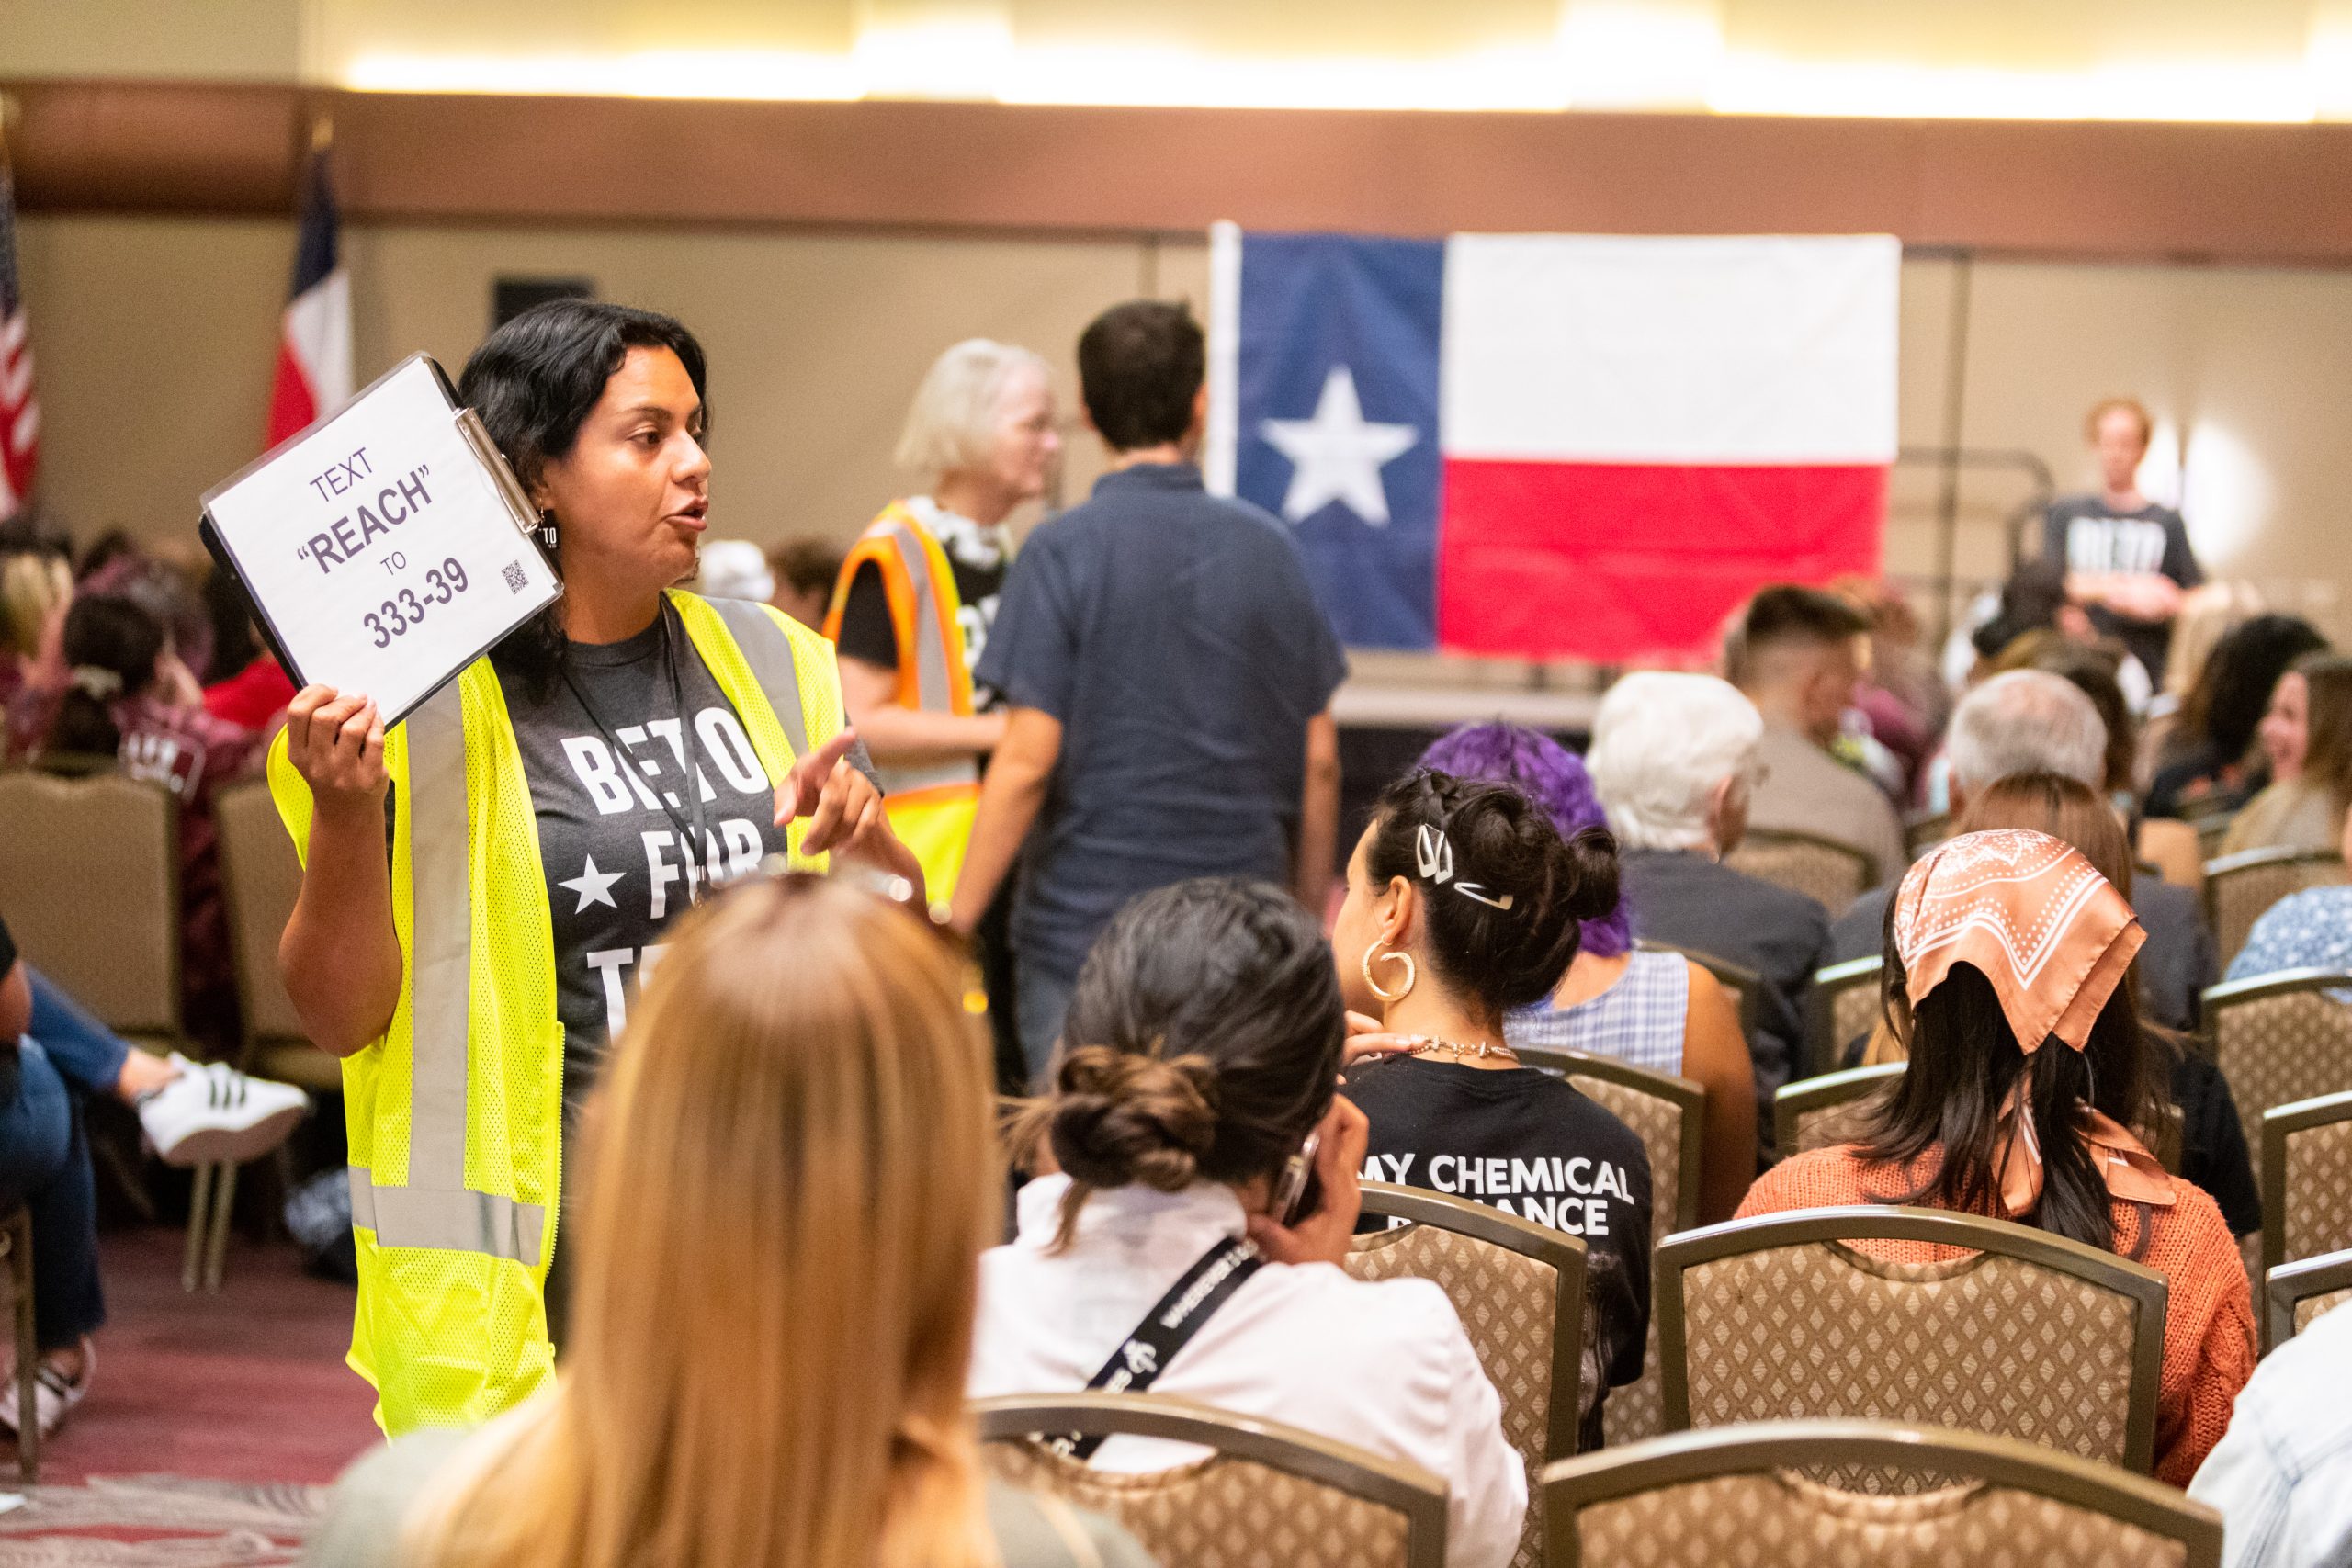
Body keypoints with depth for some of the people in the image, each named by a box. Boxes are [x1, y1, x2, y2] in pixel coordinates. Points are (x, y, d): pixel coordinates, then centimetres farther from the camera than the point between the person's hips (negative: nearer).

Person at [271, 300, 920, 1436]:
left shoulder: (766, 664, 9)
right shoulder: (430, 705, -6)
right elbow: (341, 1018, -4)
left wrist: (869, 844, -3)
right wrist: (346, 817, -19)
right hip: (541, 1257, -4)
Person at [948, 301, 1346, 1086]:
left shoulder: (1064, 550, -8)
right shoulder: (1269, 548, 4)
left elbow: (1028, 759, -13)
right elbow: (1319, 762, 7)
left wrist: (954, 923, -6)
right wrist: (1311, 918, 18)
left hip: (1085, 926, -3)